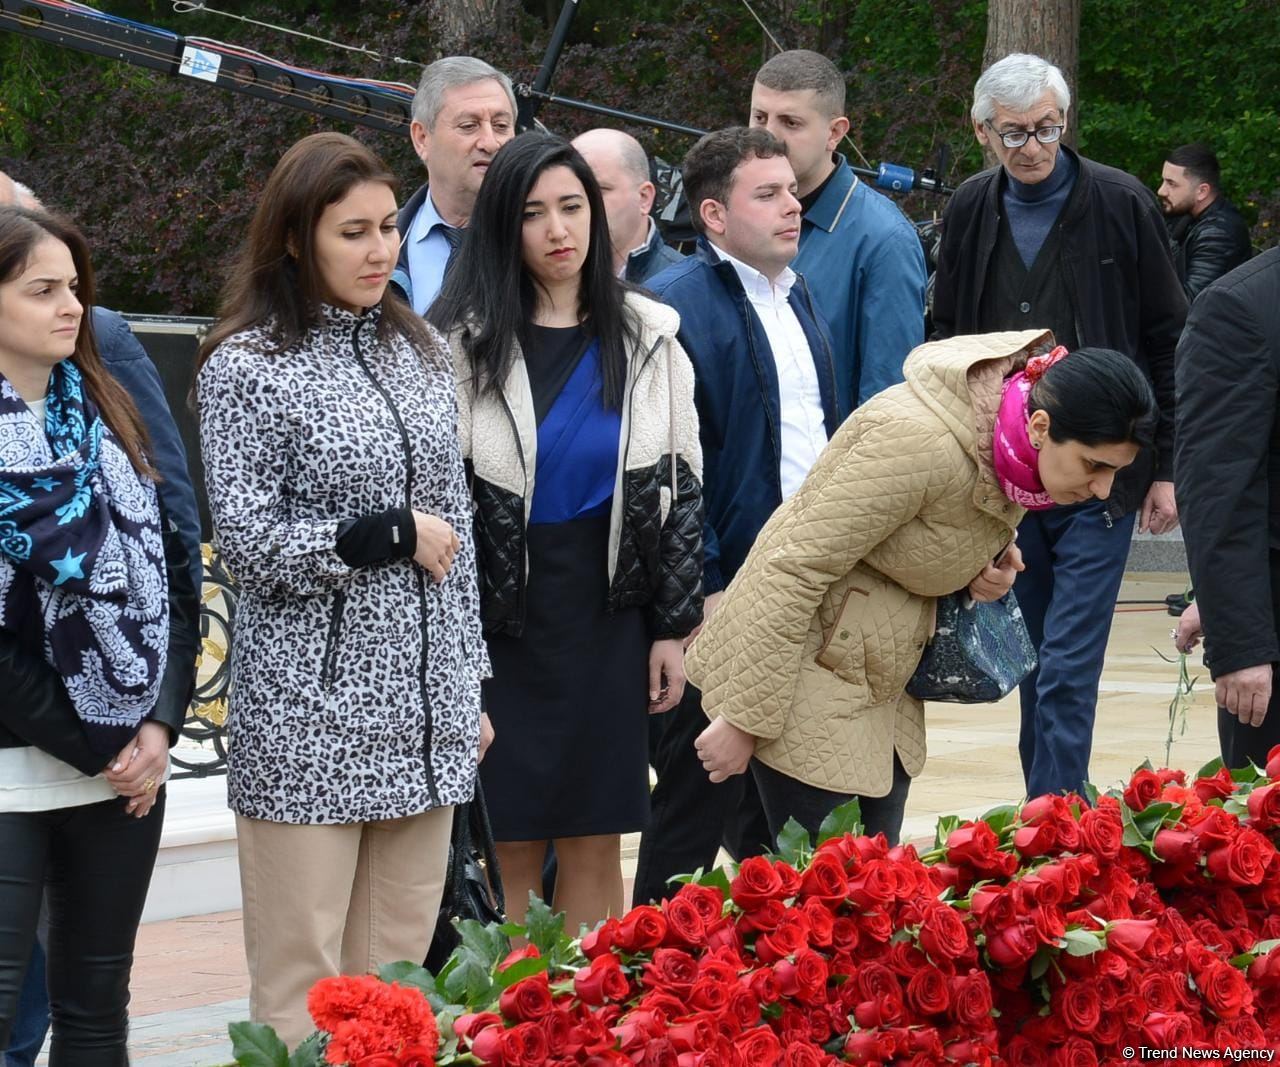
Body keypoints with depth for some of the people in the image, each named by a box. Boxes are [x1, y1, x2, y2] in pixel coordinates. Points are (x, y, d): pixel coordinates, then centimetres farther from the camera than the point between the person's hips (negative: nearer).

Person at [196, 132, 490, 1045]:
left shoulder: (420, 351, 11)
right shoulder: (246, 368, -5)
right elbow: (251, 544, -9)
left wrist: (470, 683, 14)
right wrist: (391, 534, -8)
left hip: (423, 718, 5)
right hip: (310, 719, -5)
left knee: (397, 977, 6)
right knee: (303, 985, -3)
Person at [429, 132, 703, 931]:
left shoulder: (648, 338, 5)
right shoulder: (465, 340, -4)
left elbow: (682, 485, 7)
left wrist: (673, 626, 3)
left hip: (608, 617, 2)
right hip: (501, 619, -2)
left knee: (597, 842, 6)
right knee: (508, 843, 0)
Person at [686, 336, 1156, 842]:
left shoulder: (1014, 443, -5)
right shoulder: (920, 439, -30)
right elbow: (794, 567, -25)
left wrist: (991, 564, -6)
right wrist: (745, 719, -22)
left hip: (883, 684, 8)